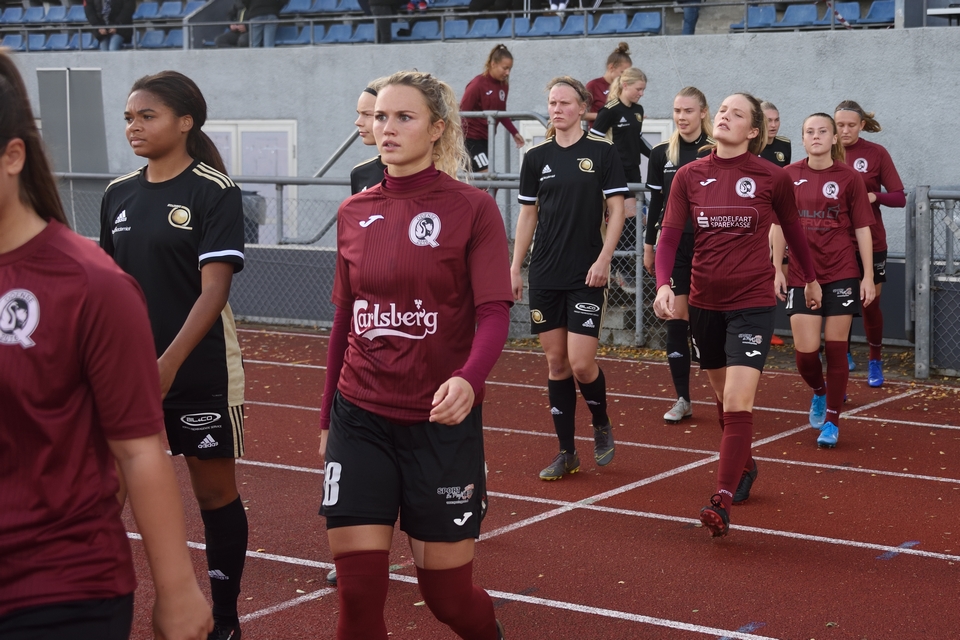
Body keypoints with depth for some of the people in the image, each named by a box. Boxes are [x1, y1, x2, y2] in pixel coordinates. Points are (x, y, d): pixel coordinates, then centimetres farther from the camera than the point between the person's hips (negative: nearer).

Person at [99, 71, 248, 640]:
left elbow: (214, 289, -15)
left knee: (215, 492, 5)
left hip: (201, 371, -5)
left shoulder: (215, 192, -9)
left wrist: (170, 362, -24)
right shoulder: (119, 194, 9)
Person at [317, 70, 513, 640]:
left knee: (447, 590, 6)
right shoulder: (354, 213, 7)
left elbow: (494, 312, -12)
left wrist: (469, 379, -32)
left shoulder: (472, 208, -6)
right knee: (358, 589, -3)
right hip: (360, 420, 3)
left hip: (441, 421, -3)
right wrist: (329, 416, 17)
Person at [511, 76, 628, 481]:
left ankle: (602, 425, 20)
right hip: (544, 276, 4)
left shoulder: (602, 153, -2)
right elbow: (527, 216, 12)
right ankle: (567, 453, 13)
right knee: (556, 363, 5)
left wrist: (603, 259, -12)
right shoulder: (536, 158, 8)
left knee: (581, 364, -10)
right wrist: (515, 267, 7)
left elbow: (616, 210, -2)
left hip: (586, 275, -4)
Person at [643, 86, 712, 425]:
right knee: (676, 318, 0)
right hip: (673, 245, 2)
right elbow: (656, 202, 10)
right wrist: (648, 246, 8)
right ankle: (683, 399, 7)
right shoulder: (661, 153, 5)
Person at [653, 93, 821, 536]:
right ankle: (744, 466, 44)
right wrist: (663, 283, -19)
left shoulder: (772, 178, -5)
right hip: (704, 302, 4)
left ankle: (722, 503, -14)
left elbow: (792, 229, 10)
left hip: (752, 303, -4)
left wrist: (810, 279, 22)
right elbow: (669, 234, -2)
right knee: (724, 396, 18)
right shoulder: (689, 176, 0)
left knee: (738, 403, -14)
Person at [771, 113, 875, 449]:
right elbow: (779, 226, 8)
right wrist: (777, 270, 3)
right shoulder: (788, 176, 3)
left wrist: (868, 276, -2)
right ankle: (819, 392, 31)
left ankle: (831, 421, 12)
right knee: (805, 350, -3)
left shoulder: (849, 178, -2)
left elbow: (862, 229, 1)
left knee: (835, 348, -1)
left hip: (841, 275, -1)